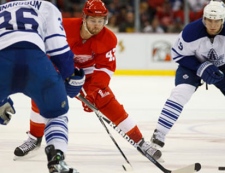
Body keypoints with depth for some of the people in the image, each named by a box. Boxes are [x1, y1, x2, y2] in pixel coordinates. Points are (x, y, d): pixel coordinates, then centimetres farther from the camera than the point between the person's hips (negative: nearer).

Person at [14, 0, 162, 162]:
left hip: (89, 72, 0)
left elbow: (105, 68, -23)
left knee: (108, 103, -13)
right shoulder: (65, 27, -30)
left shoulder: (108, 39, -23)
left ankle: (139, 141, -6)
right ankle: (34, 139, 4)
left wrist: (93, 91, -35)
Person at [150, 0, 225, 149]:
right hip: (194, 64, -2)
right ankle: (159, 135, -24)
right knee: (181, 92, -26)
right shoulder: (191, 31, -31)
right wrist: (201, 68, -28)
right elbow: (179, 55, -19)